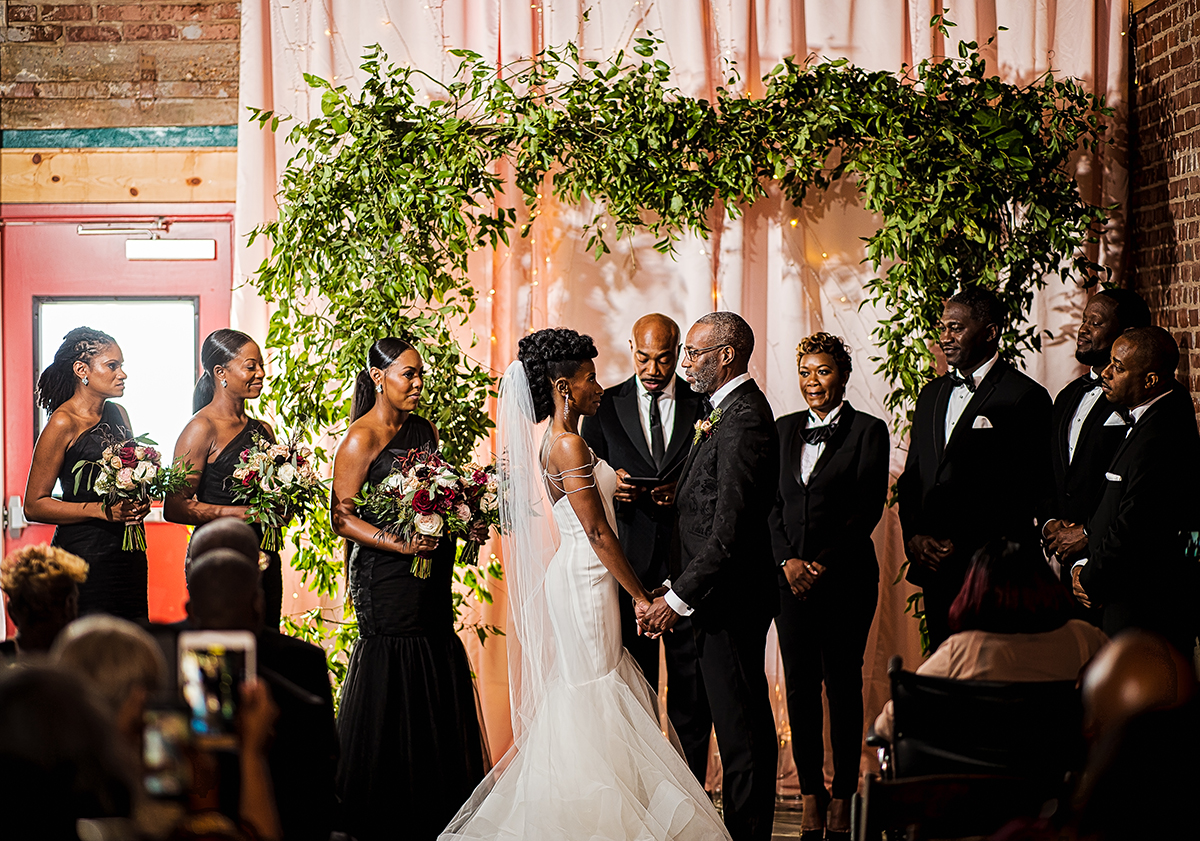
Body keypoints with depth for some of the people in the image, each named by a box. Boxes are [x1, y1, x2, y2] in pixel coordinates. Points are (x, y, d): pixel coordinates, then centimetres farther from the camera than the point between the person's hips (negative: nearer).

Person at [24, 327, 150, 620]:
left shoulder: (118, 414, 11)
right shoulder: (63, 424, -10)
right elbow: (34, 505, -10)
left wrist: (140, 501, 3)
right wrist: (104, 510, -18)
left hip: (130, 551, 7)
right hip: (84, 554, -7)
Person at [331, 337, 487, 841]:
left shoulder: (425, 430, 14)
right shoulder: (360, 440, -8)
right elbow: (342, 518, -12)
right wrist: (400, 543, -21)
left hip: (432, 573, 7)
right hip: (387, 576, -7)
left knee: (439, 683, 6)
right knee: (392, 685, -4)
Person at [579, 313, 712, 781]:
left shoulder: (704, 406, 5)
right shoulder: (605, 407, 7)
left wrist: (682, 492, -13)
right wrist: (612, 486, -12)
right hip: (628, 562, 0)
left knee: (691, 682, 3)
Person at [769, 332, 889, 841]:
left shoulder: (868, 431, -1)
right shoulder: (786, 430, 12)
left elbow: (869, 508, -6)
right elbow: (772, 503, 9)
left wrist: (824, 563, -11)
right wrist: (787, 560, -6)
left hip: (846, 576, -4)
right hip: (791, 575, 4)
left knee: (843, 684, 0)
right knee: (800, 684, 3)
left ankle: (843, 798, 8)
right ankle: (811, 794, 11)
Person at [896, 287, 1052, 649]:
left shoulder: (1024, 397, -5)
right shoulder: (932, 395, 19)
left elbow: (1024, 490, -10)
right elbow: (911, 478, 20)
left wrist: (962, 544, -13)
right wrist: (913, 535, 2)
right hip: (935, 568, 6)